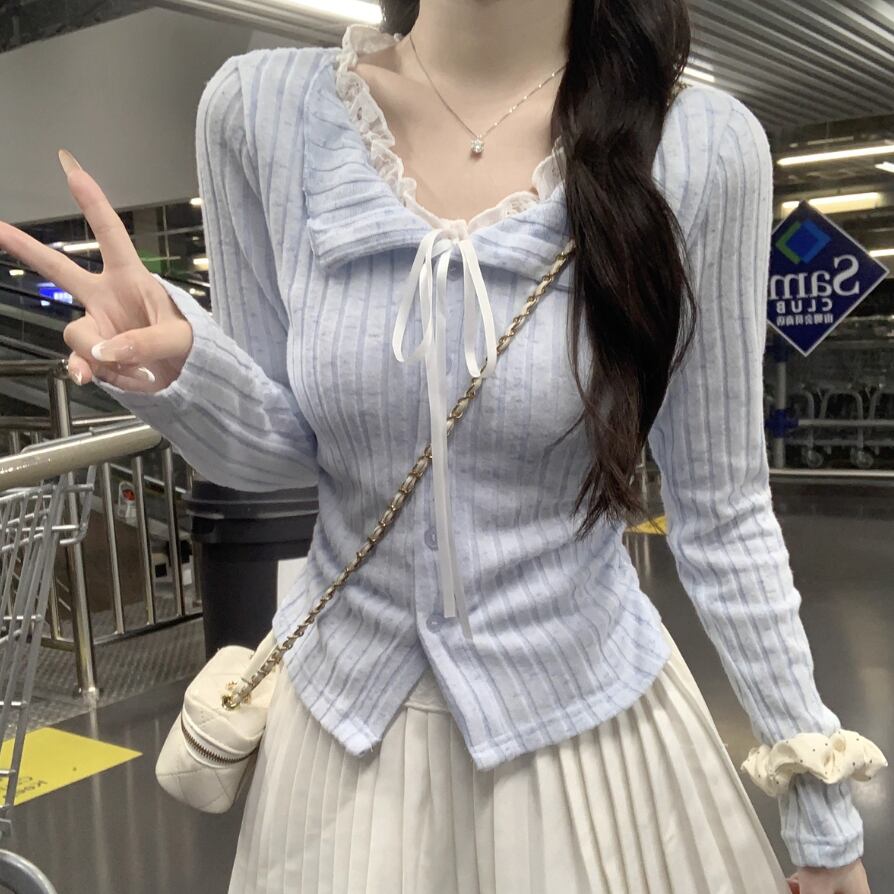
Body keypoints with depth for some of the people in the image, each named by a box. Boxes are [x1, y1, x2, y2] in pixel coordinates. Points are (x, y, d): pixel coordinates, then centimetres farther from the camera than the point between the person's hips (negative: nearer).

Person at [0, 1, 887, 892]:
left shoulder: (702, 148, -16)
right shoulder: (259, 108, -12)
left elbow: (721, 509, -7)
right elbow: (285, 446, -1)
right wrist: (180, 373, -24)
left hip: (590, 721, -1)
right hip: (345, 713, 2)